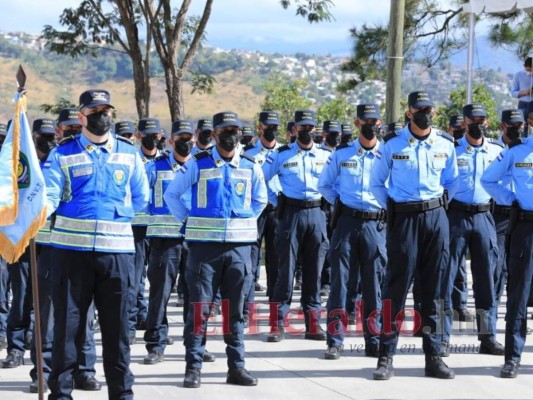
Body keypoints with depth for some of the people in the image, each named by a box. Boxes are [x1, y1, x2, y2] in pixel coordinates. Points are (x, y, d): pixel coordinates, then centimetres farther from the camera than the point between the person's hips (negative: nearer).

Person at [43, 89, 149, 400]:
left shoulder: (129, 153, 9)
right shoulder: (63, 154, 3)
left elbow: (141, 198, 18)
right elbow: (49, 196, -9)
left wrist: (116, 215, 9)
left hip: (117, 249, 1)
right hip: (71, 249, -1)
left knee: (117, 324, 6)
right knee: (68, 322, 3)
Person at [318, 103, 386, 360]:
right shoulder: (341, 154, 7)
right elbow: (324, 184, 16)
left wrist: (387, 206, 1)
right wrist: (338, 202, 7)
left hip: (375, 224, 0)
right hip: (346, 221, 0)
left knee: (374, 284, 2)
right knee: (339, 280, 0)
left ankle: (374, 341, 10)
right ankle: (334, 342, 4)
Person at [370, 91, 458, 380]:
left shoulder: (445, 144, 6)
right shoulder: (392, 144, 0)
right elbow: (376, 182, 10)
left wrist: (439, 203, 11)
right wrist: (391, 208, 2)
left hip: (436, 218, 3)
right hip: (404, 218, -3)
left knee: (433, 290, 6)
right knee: (396, 287, -3)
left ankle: (433, 357, 11)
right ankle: (386, 357, 2)